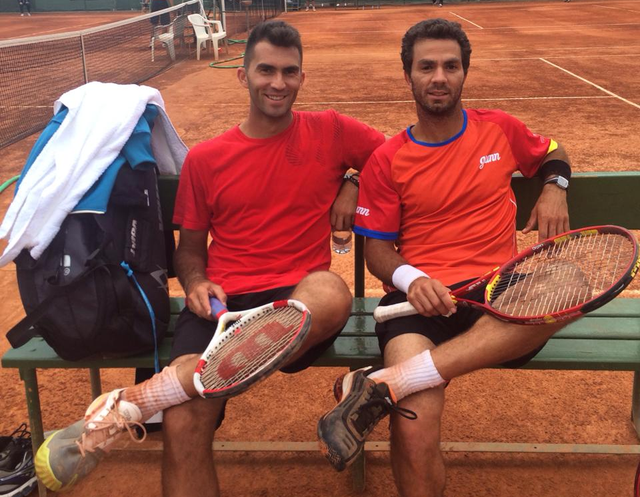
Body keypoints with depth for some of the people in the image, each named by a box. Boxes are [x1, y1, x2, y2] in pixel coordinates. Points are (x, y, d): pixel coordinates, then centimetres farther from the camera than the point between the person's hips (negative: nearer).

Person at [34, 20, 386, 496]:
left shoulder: (330, 132, 8)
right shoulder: (204, 159, 11)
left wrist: (353, 185, 3)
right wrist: (196, 285, -3)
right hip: (221, 304, 1)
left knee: (331, 293, -40)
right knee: (184, 422, -31)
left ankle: (129, 403, -37)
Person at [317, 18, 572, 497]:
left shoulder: (501, 130, 13)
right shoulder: (387, 161, 7)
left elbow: (552, 153, 33)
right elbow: (377, 249, 7)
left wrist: (554, 187, 9)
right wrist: (410, 278, -15)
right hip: (420, 298, -2)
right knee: (413, 431, -31)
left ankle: (381, 384, -35)